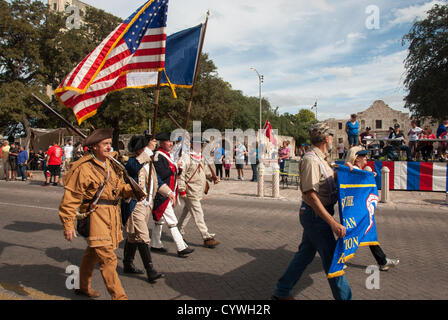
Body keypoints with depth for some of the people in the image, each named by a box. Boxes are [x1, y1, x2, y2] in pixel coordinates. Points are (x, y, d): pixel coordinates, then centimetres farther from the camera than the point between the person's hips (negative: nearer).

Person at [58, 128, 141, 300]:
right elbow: (70, 198, -13)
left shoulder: (111, 163, 11)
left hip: (112, 214, 8)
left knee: (93, 253, 23)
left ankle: (84, 287, 41)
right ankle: (119, 296, 1)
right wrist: (68, 225, -15)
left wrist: (132, 190, -3)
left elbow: (120, 186, 18)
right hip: (96, 215, -8)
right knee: (108, 259, -8)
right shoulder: (84, 168, -13)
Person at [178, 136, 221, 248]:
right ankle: (207, 238, -3)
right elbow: (180, 174, -17)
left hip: (198, 192, 9)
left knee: (187, 213, 19)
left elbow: (206, 171, 22)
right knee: (198, 215, -6)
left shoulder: (201, 158, 14)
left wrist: (212, 178, 3)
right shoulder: (187, 158, -15)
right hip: (191, 192, -9)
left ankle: (179, 233, 33)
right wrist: (182, 190, -19)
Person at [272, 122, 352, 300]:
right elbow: (311, 195, -27)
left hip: (315, 216, 10)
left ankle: (281, 292, 29)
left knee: (305, 254, 17)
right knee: (331, 259, 3)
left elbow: (329, 180, 29)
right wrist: (333, 222, -30)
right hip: (316, 215, -10)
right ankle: (344, 296, 20)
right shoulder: (311, 160, -21)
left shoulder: (321, 159, 11)